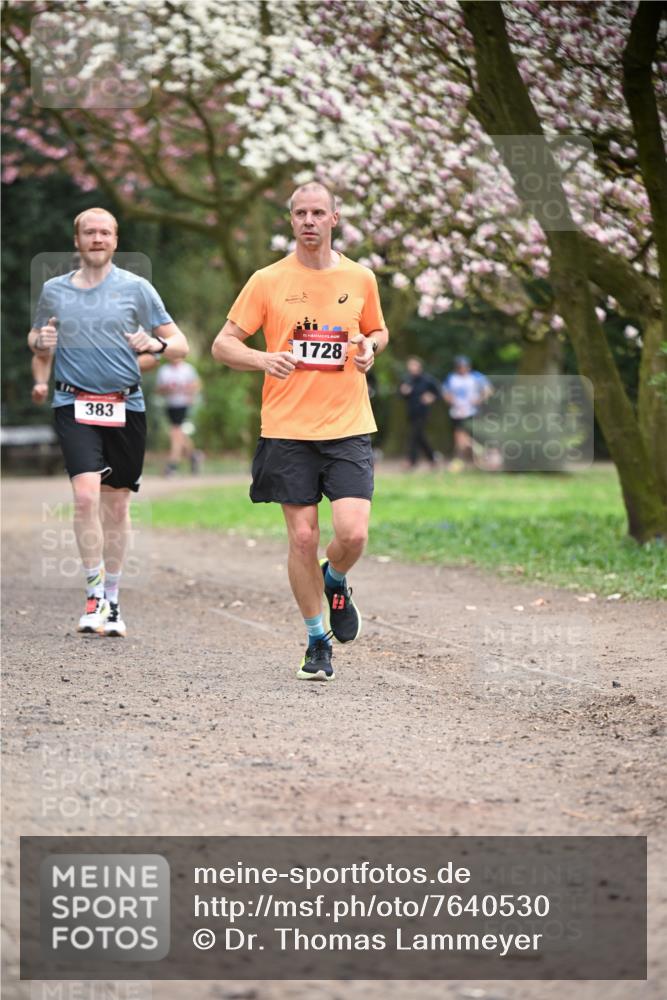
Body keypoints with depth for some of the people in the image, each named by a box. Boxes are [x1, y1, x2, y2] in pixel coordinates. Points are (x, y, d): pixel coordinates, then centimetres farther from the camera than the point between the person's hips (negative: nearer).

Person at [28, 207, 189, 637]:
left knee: (117, 505, 6)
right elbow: (37, 340, 22)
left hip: (126, 406, 0)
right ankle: (94, 592, -7)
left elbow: (180, 344, 3)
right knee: (86, 495, -18)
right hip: (75, 404, 0)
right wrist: (40, 344, -1)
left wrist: (156, 344, -18)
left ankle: (112, 601, 19)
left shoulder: (136, 288, 3)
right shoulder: (54, 290, 8)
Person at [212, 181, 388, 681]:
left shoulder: (360, 278, 6)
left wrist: (369, 347, -1)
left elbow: (377, 330, 23)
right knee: (302, 538, -1)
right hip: (287, 429, -1)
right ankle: (318, 642, 15)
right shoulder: (268, 281, 1)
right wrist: (263, 359, -17)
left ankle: (336, 582, 23)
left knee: (353, 533, -13)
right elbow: (223, 344, 3)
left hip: (349, 428, 1)